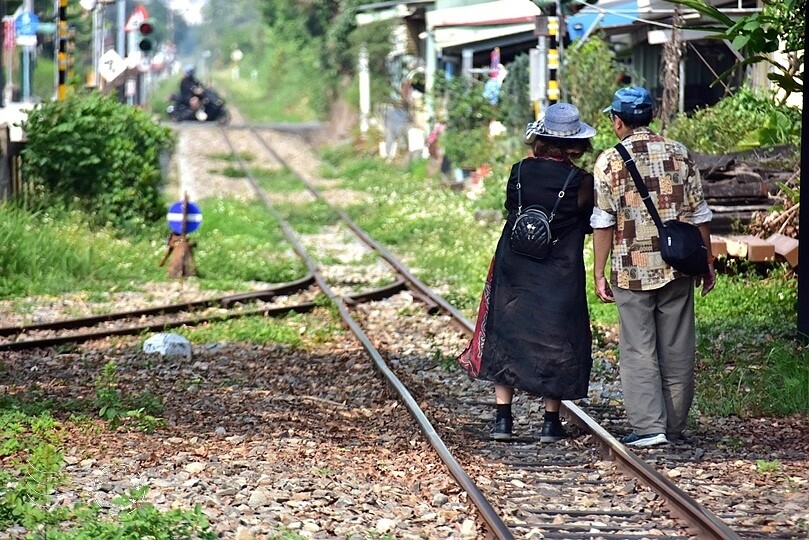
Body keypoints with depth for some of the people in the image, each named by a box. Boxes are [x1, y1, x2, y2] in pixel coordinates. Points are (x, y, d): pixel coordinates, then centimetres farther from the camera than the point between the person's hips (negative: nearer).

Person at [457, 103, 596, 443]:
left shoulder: (519, 172, -4)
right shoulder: (580, 182, -11)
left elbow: (510, 210, 8)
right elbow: (590, 224, 0)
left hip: (513, 273, 2)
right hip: (560, 277, -2)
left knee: (505, 338, 12)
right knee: (557, 343, 9)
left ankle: (503, 418, 9)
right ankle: (551, 421, 9)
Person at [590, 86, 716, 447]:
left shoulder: (609, 161, -4)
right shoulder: (679, 154, 4)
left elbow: (603, 223, -5)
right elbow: (699, 214, 5)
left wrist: (599, 274, 0)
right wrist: (707, 262, 14)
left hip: (632, 269, -3)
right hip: (677, 268, 3)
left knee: (638, 350, 2)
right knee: (676, 349, 8)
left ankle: (648, 425, -6)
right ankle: (674, 427, 13)